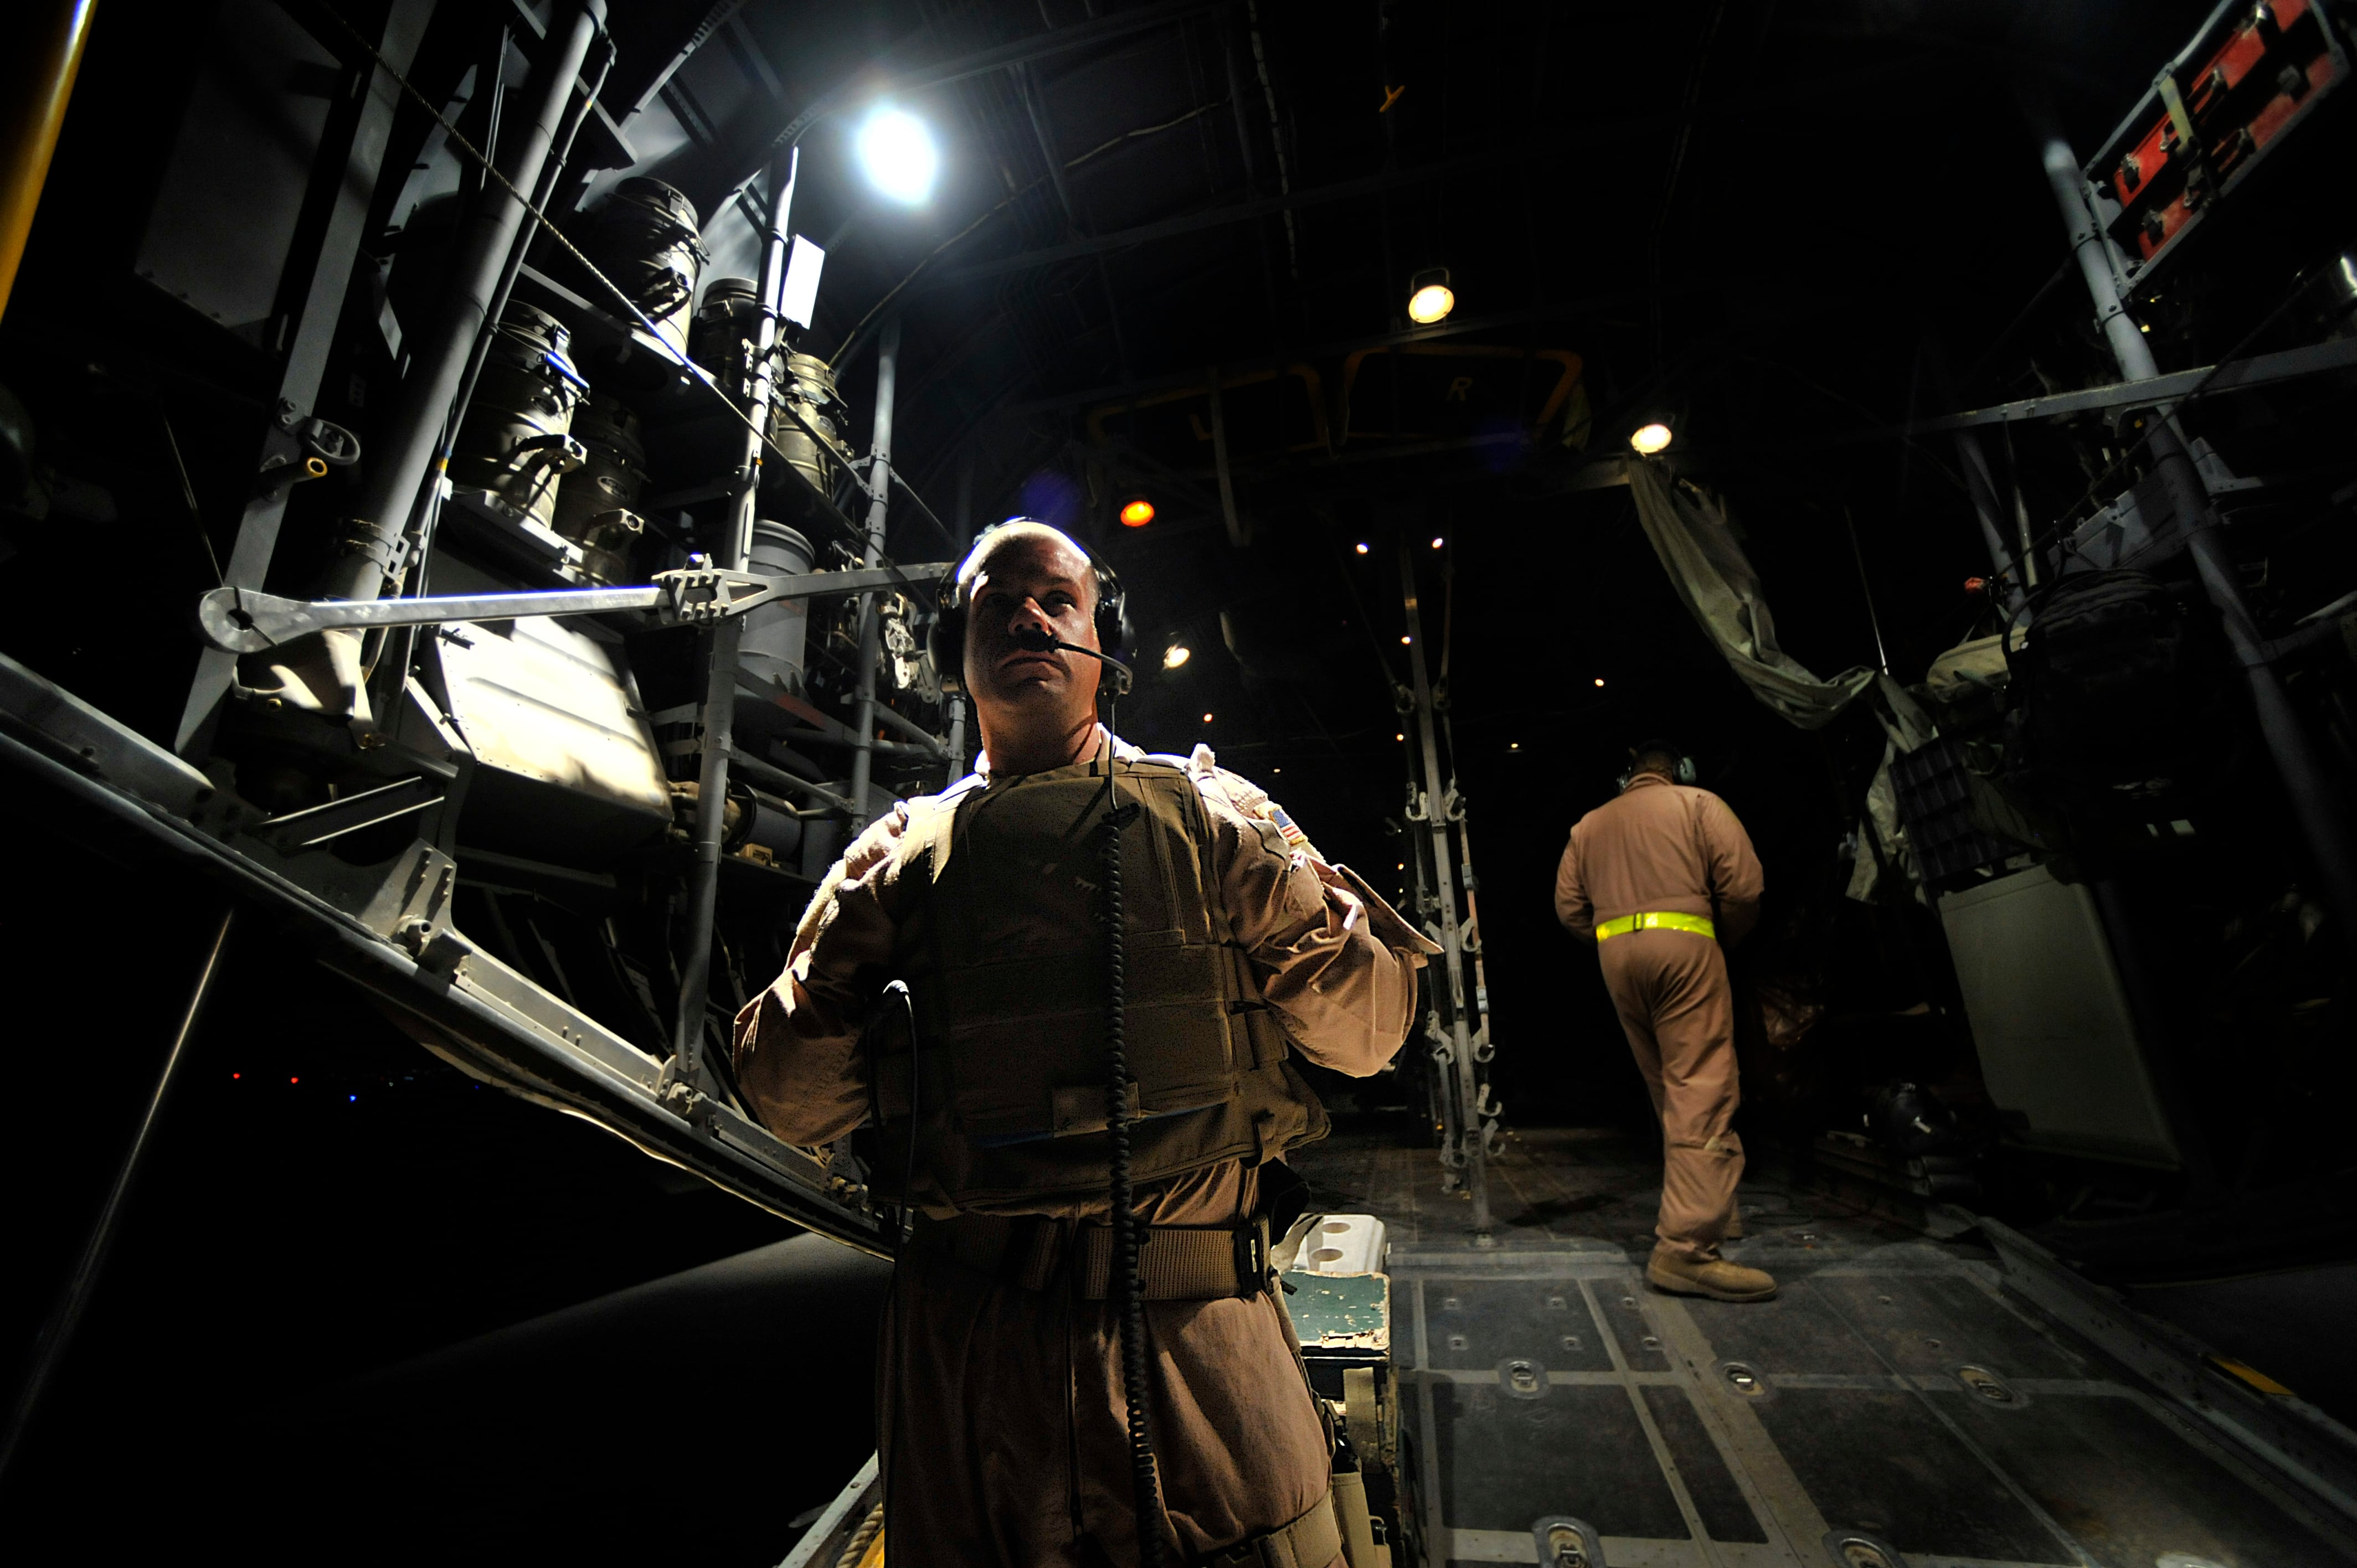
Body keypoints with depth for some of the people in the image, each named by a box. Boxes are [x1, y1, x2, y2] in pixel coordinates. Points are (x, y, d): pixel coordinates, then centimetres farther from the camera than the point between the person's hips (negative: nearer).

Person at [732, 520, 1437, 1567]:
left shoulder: (1210, 813, -1)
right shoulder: (904, 854, 3)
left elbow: (1366, 1036, -1)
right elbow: (791, 1104, 5)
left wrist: (1293, 897, -20)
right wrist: (842, 951, -14)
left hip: (1195, 1332, -1)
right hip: (968, 1337, 2)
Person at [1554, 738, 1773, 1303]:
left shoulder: (1589, 825, 19)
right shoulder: (1697, 803, 8)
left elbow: (1570, 908, 10)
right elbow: (1744, 885, -3)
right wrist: (1724, 940, 13)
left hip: (1614, 954, 5)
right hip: (1683, 944, -5)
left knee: (1670, 1093, 16)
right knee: (1703, 1092, -7)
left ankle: (1707, 1212, 28)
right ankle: (1687, 1247, -13)